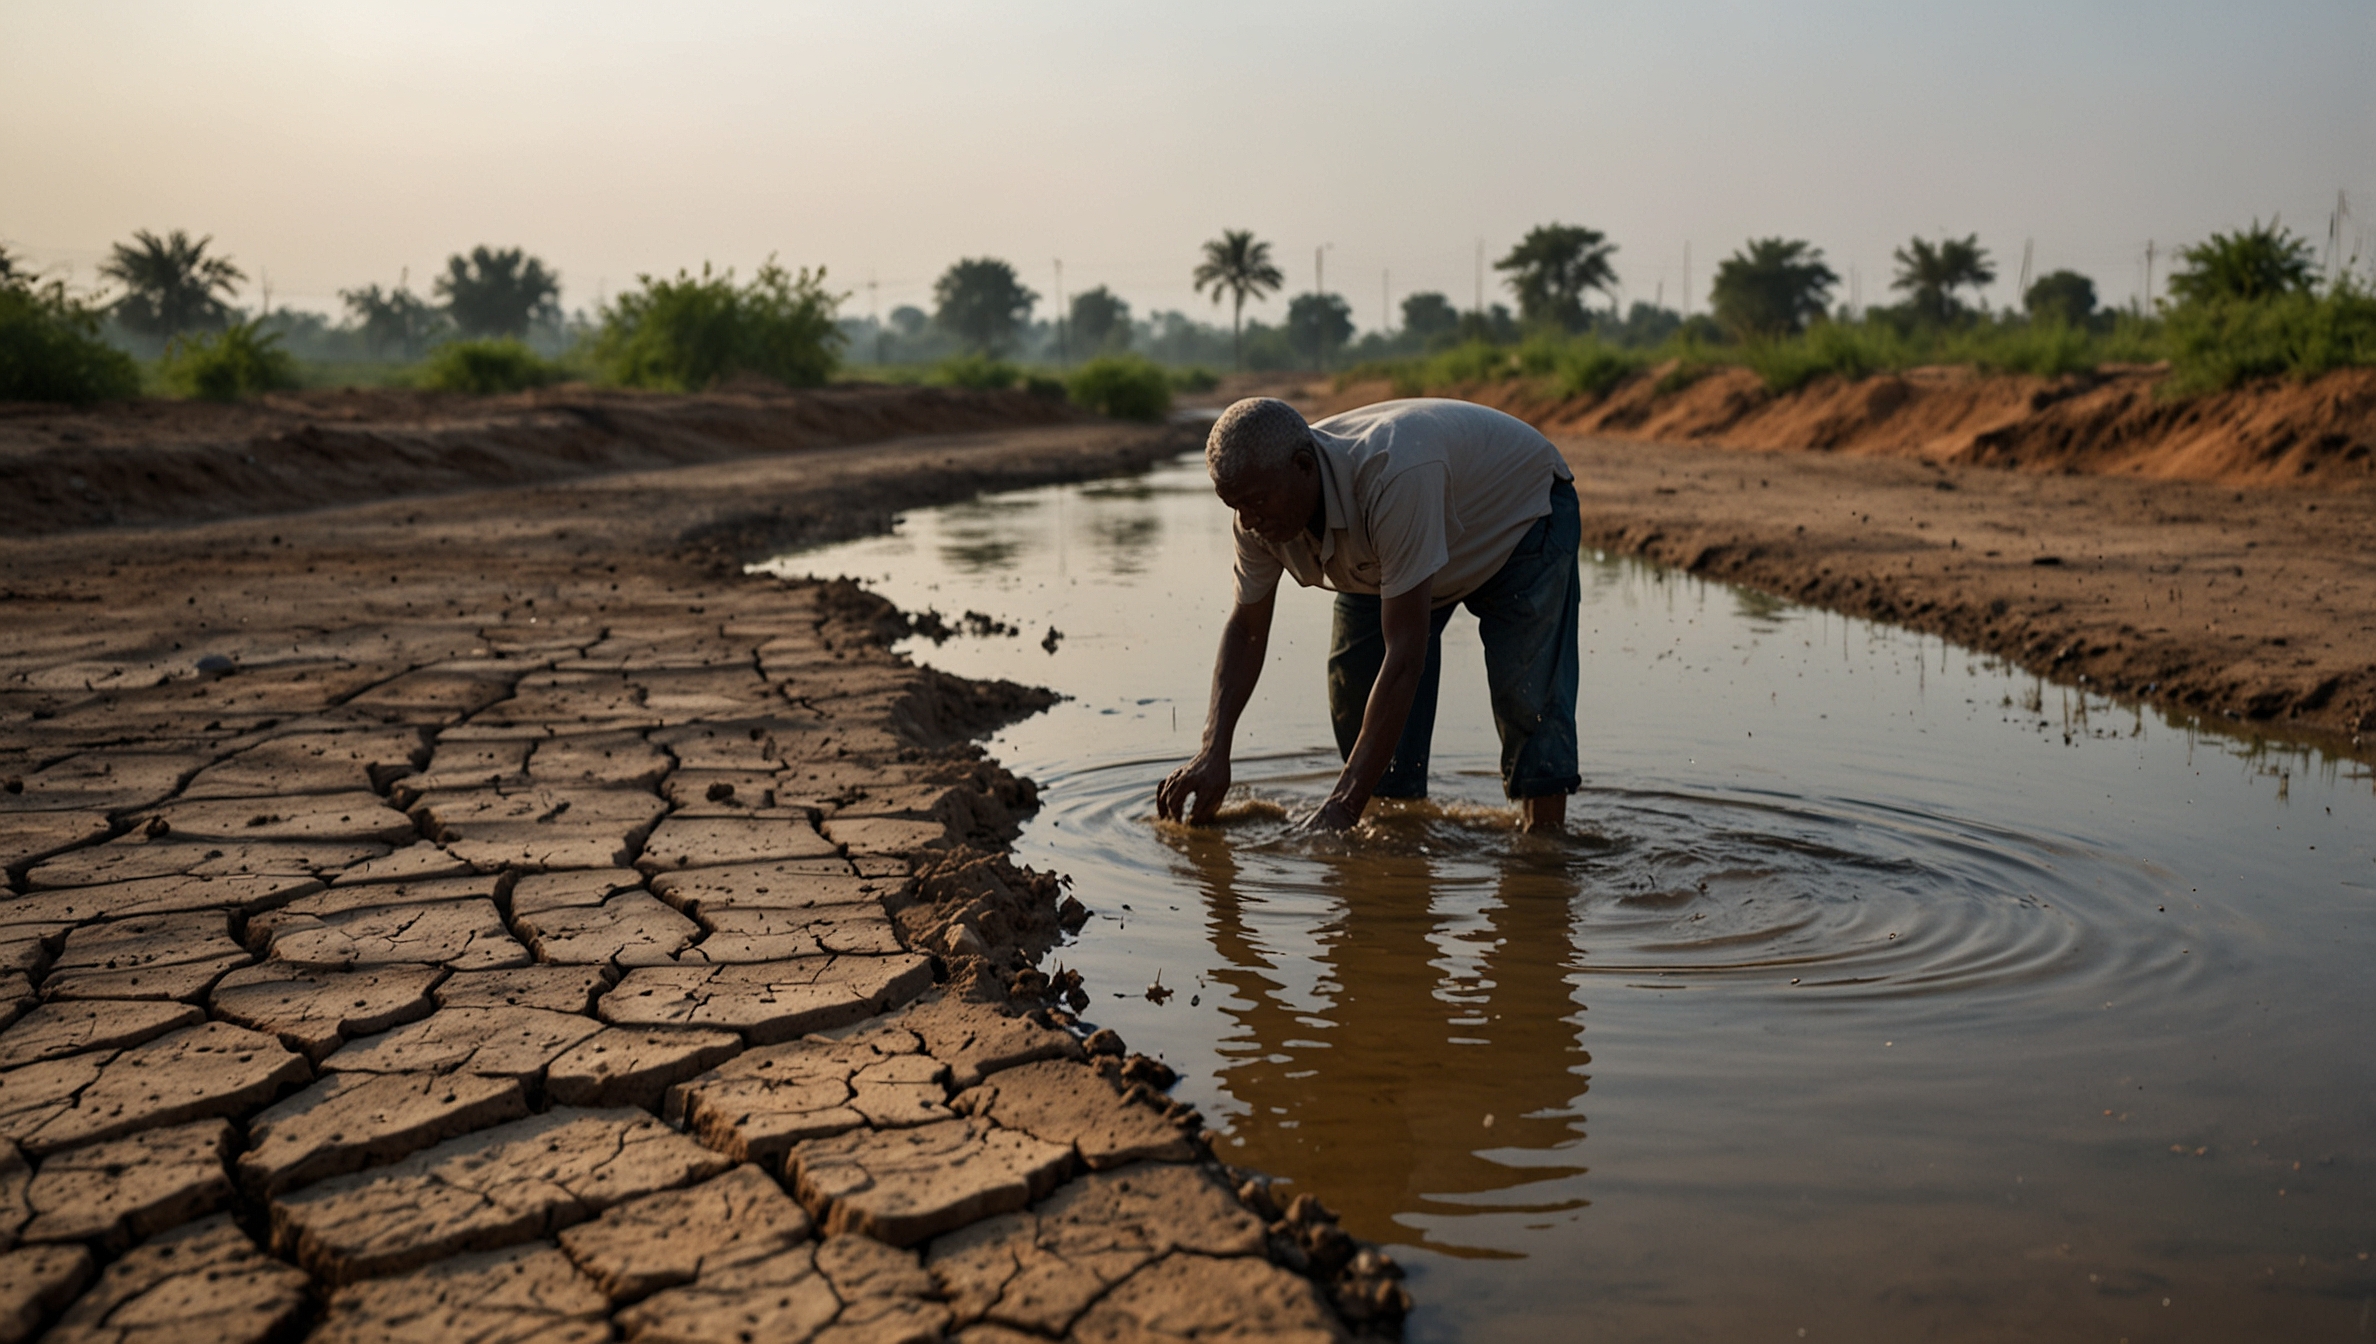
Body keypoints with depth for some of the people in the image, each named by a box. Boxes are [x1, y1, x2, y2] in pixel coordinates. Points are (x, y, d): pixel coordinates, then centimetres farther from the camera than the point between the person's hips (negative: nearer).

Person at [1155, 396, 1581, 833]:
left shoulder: (1391, 479, -46)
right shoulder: (1261, 510, -23)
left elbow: (1405, 655, -46)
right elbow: (1246, 628, -8)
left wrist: (1343, 806, -46)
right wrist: (1213, 753, -24)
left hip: (1523, 518, -6)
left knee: (1527, 702, -21)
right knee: (1354, 685, -5)